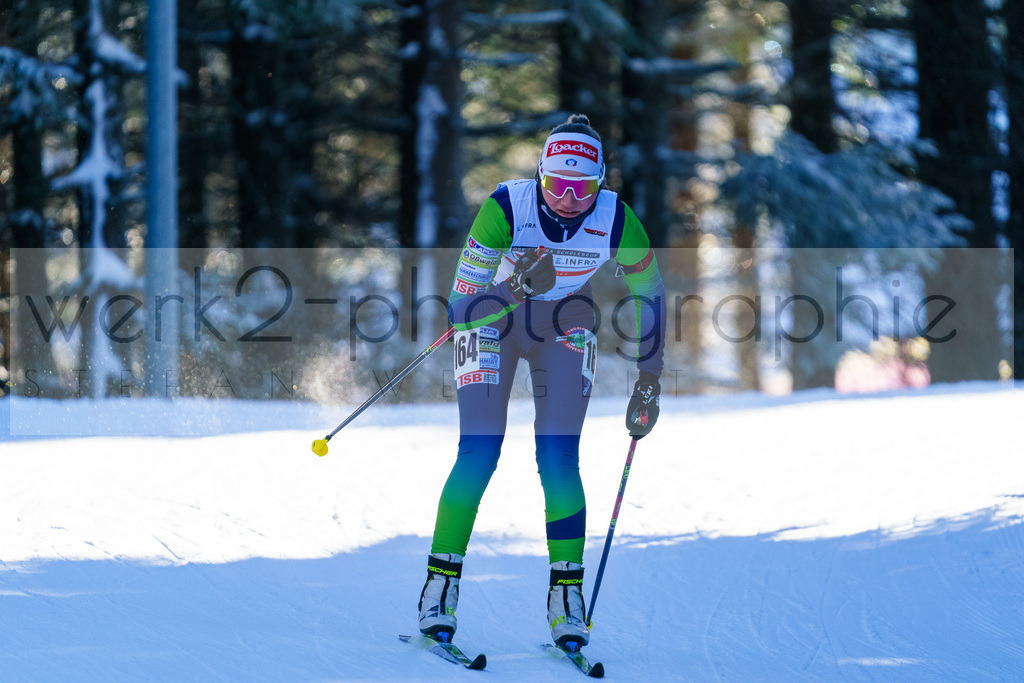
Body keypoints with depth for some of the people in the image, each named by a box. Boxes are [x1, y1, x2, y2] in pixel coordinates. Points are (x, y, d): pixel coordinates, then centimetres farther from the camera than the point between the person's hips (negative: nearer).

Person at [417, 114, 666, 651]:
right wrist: (519, 284, -43)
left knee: (559, 460, -11)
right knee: (479, 454, -13)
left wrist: (649, 385, -3)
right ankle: (440, 585, -3)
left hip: (565, 326, 2)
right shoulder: (505, 208, -29)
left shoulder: (617, 221, -23)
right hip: (493, 317, -2)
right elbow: (462, 297, -24)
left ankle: (567, 594, 0)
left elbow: (649, 294, -5)